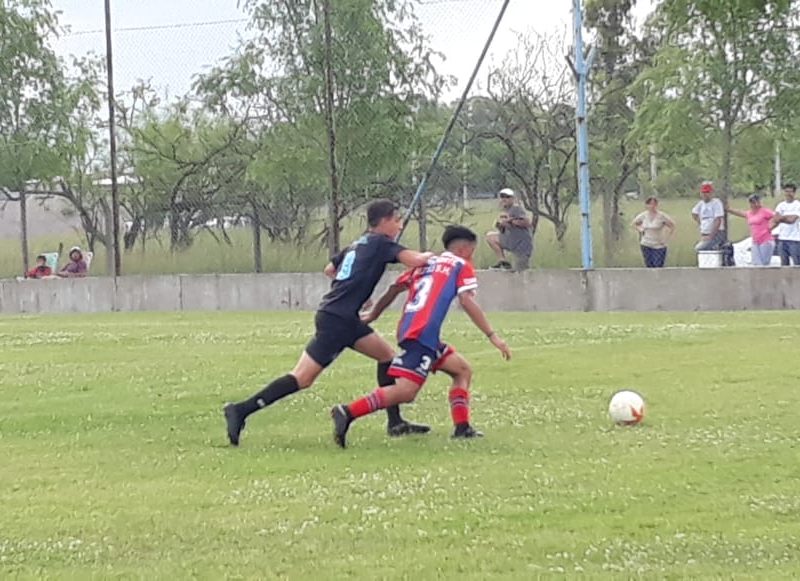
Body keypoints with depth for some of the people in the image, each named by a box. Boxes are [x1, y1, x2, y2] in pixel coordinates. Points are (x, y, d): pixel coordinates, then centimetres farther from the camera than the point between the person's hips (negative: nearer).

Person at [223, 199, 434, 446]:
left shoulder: (358, 244, 19)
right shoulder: (381, 243, -5)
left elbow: (330, 269, 32)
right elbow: (414, 260, -17)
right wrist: (428, 256, 4)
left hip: (345, 317, 10)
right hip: (336, 320, -10)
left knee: (387, 355, 13)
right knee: (303, 378, -10)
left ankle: (395, 423, 15)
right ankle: (241, 410, -12)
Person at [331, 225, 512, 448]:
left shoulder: (425, 263, 26)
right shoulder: (461, 266, 8)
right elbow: (467, 302, -4)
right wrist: (492, 336, -5)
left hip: (407, 329, 9)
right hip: (423, 334, -9)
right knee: (405, 391, -19)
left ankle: (462, 427, 14)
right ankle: (348, 412, -29)